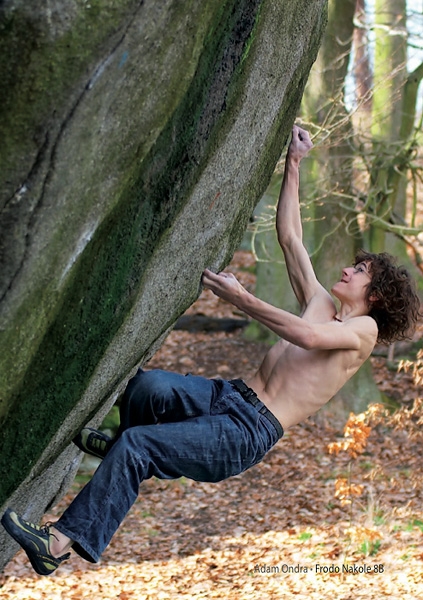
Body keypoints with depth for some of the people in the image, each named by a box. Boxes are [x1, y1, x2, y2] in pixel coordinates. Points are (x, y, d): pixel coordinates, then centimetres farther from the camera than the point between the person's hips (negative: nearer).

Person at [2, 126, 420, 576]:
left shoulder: (364, 329, 2)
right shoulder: (320, 303, 24)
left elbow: (307, 337, -19)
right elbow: (289, 236, 25)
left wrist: (241, 298, -20)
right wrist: (293, 164, 23)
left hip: (248, 434, -7)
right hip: (229, 395, 7)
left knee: (136, 448, -23)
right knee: (149, 385, -27)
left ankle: (62, 541, -22)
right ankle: (122, 444, 2)